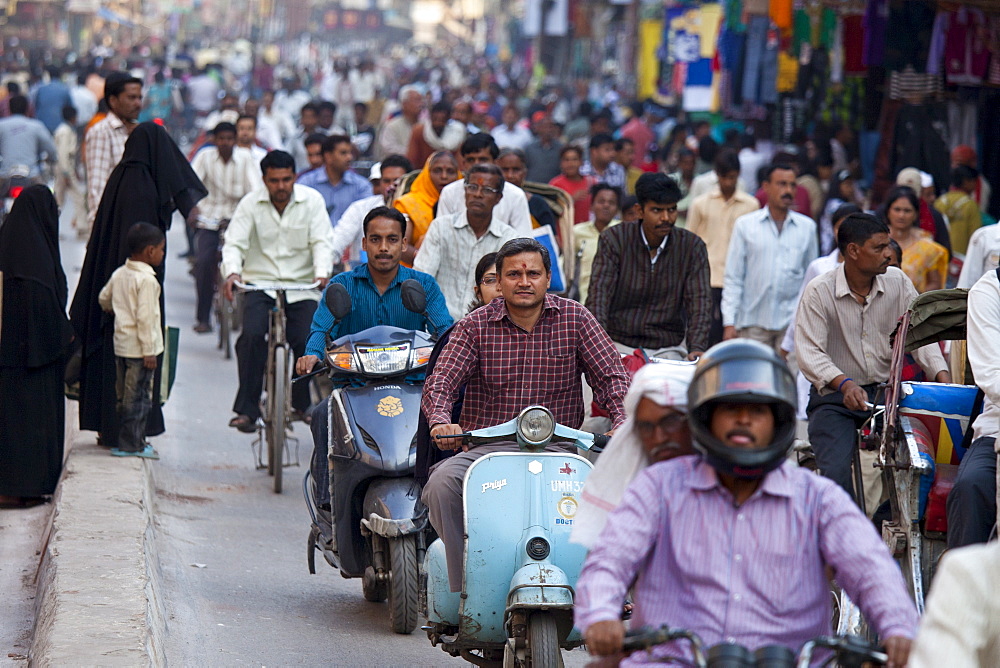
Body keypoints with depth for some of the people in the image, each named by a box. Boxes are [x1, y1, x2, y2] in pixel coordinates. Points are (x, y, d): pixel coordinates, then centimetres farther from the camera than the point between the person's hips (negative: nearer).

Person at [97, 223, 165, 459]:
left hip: (121, 343, 8)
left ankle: (124, 441, 20)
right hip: (139, 347, -8)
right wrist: (149, 351, -18)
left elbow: (103, 298, 21)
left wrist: (111, 309, 44)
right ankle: (132, 444, 0)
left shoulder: (119, 274, 7)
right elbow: (144, 316, -21)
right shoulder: (147, 280, -17)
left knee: (124, 395, 14)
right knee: (139, 395, -2)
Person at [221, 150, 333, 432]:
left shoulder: (312, 200, 1)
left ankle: (302, 402, 12)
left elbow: (321, 242, -6)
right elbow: (234, 243, -7)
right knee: (252, 335, -22)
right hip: (260, 283, 0)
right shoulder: (250, 203, 0)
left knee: (307, 340, -14)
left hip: (302, 285, 0)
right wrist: (232, 271, -28)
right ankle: (247, 409, -14)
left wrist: (322, 273, -26)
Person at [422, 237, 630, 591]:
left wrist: (622, 420, -15)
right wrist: (441, 422, -24)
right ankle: (464, 588, -24)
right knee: (443, 481, -30)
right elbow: (440, 380, -2)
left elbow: (612, 376, 5)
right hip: (485, 447, 0)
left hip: (556, 448, 0)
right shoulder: (476, 326, 7)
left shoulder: (575, 319, 8)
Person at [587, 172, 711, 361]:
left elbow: (699, 301, -5)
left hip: (668, 349, 1)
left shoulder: (692, 246, 1)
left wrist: (696, 348, -22)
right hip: (619, 344, -1)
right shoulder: (614, 240, -3)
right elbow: (599, 293, -11)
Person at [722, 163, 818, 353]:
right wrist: (729, 322, -3)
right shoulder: (745, 225, 6)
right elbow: (733, 278, 5)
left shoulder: (807, 227, 11)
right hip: (753, 322, -1)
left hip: (792, 322, 1)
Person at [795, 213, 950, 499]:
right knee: (836, 471, -25)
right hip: (834, 397, -3)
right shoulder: (818, 292, -8)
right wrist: (844, 383, -34)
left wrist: (943, 377, -15)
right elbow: (809, 352, -16)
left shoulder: (897, 282, 4)